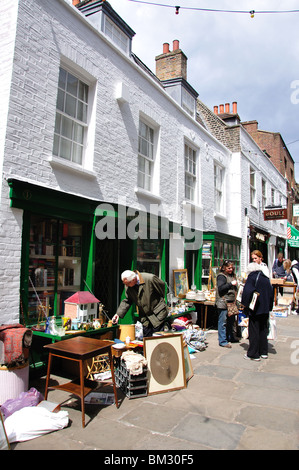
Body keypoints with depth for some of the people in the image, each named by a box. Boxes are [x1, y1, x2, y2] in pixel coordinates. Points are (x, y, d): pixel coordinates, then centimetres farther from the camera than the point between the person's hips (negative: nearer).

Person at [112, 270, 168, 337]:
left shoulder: (150, 279, -24)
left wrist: (161, 300, 8)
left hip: (158, 314, -5)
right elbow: (127, 301, 3)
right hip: (144, 316, 5)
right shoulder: (128, 286, -8)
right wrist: (119, 313, -9)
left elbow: (162, 285, -6)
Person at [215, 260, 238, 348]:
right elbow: (220, 288, -21)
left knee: (231, 321, 16)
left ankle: (230, 337, 30)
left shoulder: (232, 276, 18)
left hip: (231, 302, 9)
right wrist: (231, 284, -22)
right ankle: (222, 341, 1)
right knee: (223, 322, -4)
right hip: (223, 303, -9)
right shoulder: (221, 276, -9)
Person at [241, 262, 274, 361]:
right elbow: (271, 293, 10)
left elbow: (247, 291, -22)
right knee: (263, 330, 16)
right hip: (265, 309, 7)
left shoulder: (252, 277, -11)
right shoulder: (266, 278, 8)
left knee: (254, 331, 1)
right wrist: (269, 306, 17)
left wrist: (244, 304, -11)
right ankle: (263, 352, 25)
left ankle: (253, 354, 7)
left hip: (255, 309, -6)